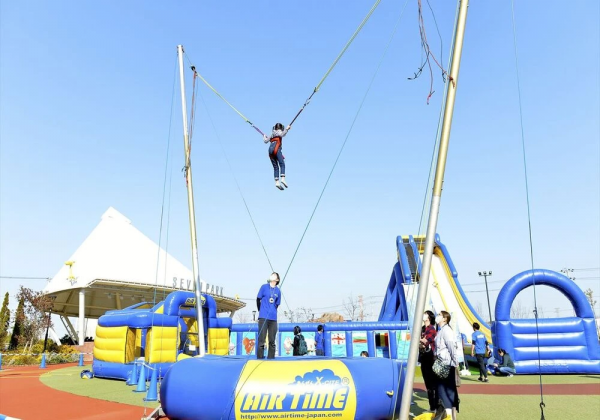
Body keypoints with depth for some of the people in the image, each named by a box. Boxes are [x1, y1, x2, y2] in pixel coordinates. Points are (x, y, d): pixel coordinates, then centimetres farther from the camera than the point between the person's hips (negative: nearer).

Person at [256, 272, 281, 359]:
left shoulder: (278, 291, 7)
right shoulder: (264, 287, 2)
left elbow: (277, 304, 13)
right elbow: (258, 299, 8)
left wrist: (272, 312, 6)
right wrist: (261, 311, 10)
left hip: (273, 317, 2)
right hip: (263, 316, -2)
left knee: (272, 339, 6)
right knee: (261, 338, -2)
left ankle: (271, 357, 14)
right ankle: (260, 356, 4)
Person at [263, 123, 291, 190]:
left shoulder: (272, 134, 29)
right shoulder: (279, 131, 12)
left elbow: (266, 141, 32)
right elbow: (282, 134, -11)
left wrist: (264, 136, 51)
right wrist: (287, 129, -10)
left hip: (270, 150, 6)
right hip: (276, 149, -6)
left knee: (275, 167, 1)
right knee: (282, 164, -13)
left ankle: (277, 182, -13)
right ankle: (283, 179, -32)